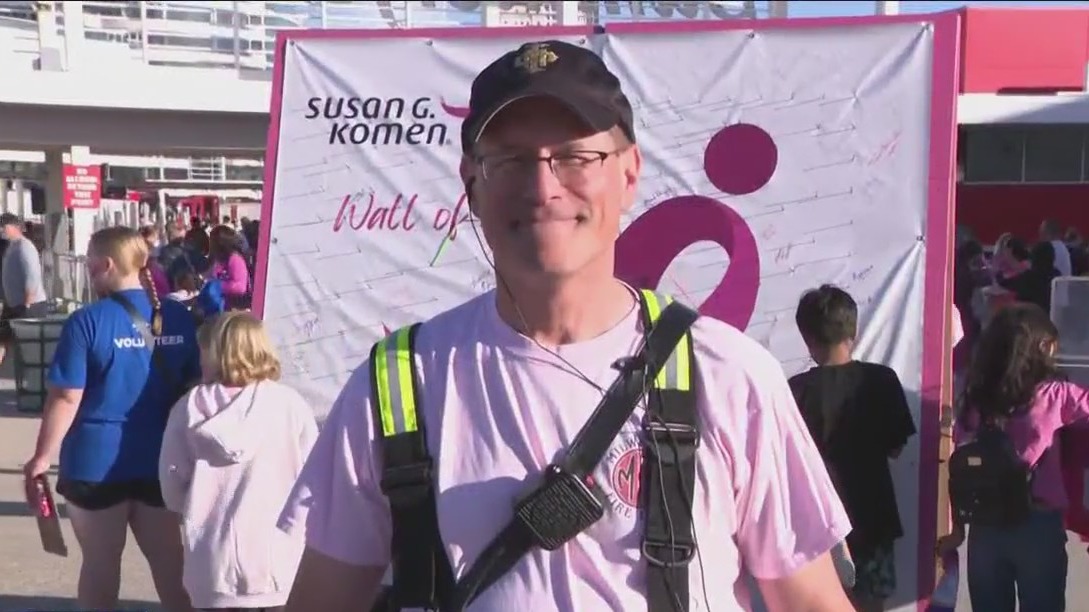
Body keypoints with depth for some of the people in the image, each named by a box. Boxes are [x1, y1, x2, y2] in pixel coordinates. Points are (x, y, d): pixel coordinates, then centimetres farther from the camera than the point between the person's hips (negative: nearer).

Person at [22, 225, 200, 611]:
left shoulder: (87, 321, -13)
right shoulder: (178, 318, 0)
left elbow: (66, 397, -14)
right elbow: (195, 388, 7)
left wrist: (43, 456, -3)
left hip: (98, 461, -3)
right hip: (162, 459, 4)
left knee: (101, 563, 11)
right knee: (169, 559, 14)